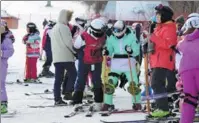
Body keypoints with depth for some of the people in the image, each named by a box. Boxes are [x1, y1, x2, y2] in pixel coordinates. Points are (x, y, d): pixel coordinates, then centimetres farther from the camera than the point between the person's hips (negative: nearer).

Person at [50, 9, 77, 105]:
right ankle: (68, 92, -8)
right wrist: (75, 51, -2)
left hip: (56, 57, 8)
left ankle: (57, 99, 3)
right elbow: (68, 42, -15)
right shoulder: (64, 27, -11)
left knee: (58, 78, 5)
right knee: (72, 74, 4)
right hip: (66, 56, -8)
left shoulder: (54, 28, 19)